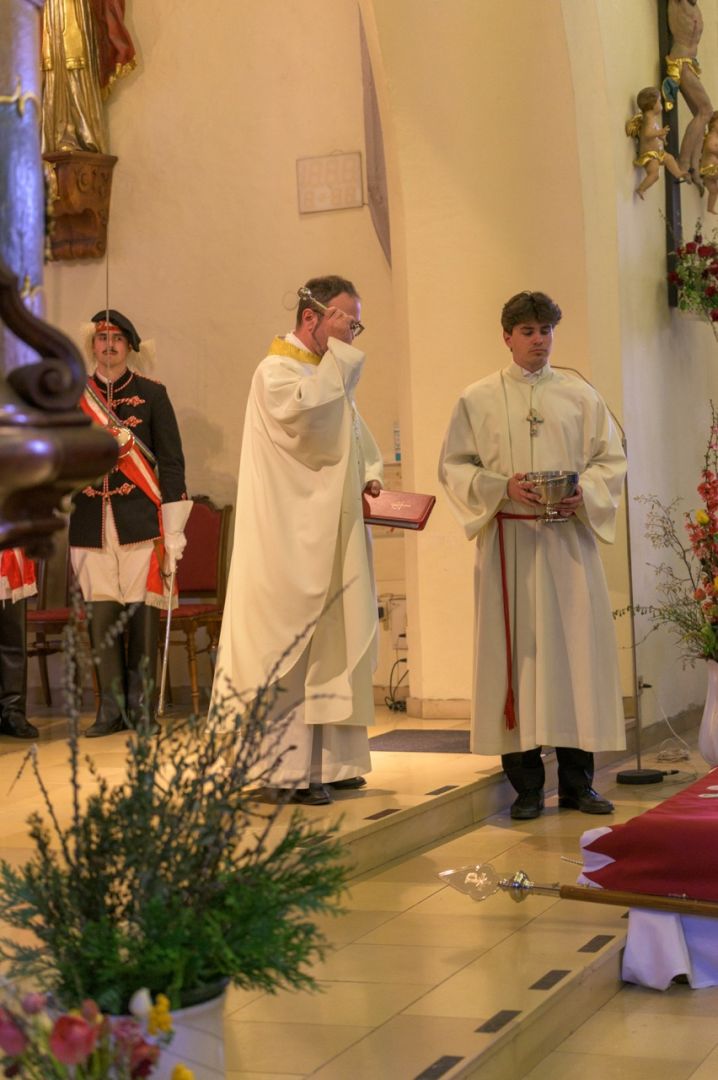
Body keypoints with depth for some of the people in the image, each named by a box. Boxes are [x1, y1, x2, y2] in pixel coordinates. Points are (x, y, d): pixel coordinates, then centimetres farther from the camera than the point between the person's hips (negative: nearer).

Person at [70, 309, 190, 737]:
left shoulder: (152, 394, 5)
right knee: (101, 616, 1)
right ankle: (111, 706, 10)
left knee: (143, 614, -2)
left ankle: (141, 705, 8)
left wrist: (173, 532, -3)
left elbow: (171, 463, 3)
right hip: (91, 524, 2)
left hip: (141, 524, -2)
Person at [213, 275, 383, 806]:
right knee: (294, 644, -8)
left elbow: (359, 443, 27)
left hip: (334, 538, 9)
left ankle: (329, 760, 14)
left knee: (334, 646, 9)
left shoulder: (329, 374, 20)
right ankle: (293, 766, -5)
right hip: (291, 542, -9)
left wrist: (368, 478, 6)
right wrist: (338, 355, -16)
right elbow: (306, 416, -27)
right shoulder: (277, 371, -8)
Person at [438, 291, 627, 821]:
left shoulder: (580, 395, 10)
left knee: (576, 647, 0)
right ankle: (527, 785, 4)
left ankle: (578, 780, 8)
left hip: (569, 536, 1)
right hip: (508, 538, -1)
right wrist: (502, 487, -12)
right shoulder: (479, 399, 7)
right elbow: (454, 466, 4)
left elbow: (611, 459, 9)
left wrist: (584, 493, -10)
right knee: (517, 649, -3)